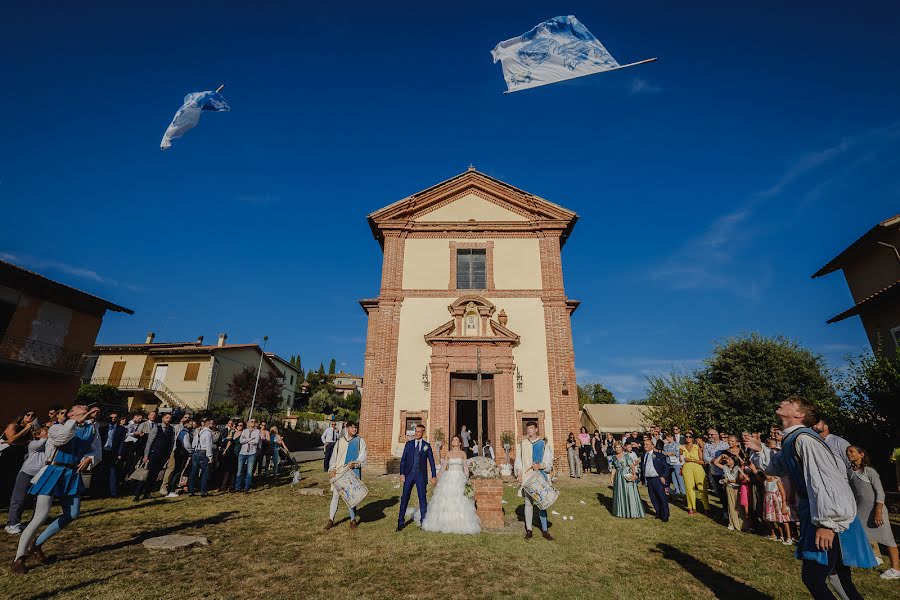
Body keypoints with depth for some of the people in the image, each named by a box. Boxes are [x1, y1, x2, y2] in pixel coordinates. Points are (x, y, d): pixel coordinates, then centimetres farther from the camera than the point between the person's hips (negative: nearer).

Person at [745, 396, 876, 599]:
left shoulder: (803, 438, -20)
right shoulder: (791, 440, 12)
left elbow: (823, 479, -27)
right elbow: (776, 467, 26)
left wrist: (826, 523, -28)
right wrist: (759, 450, 10)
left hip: (830, 517, -10)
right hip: (816, 513, 10)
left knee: (812, 578, -5)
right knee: (838, 577, 20)